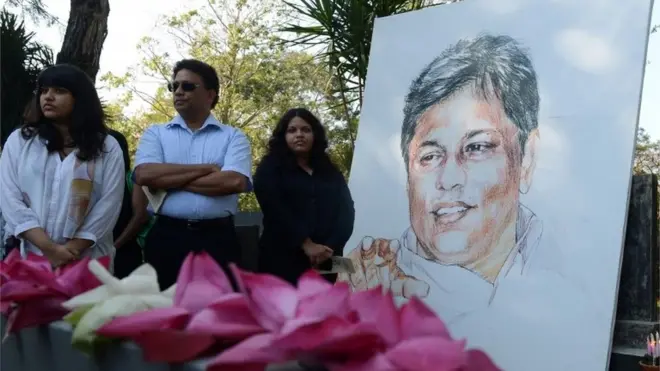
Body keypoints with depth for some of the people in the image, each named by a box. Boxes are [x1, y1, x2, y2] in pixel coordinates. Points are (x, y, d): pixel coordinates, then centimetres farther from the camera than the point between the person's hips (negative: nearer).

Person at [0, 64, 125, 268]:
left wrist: (70, 250, -14)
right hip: (31, 258, 1)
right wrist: (49, 248, -13)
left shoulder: (107, 147, 3)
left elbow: (108, 205, -5)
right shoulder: (18, 141, 7)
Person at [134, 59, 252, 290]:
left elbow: (235, 182, -13)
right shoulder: (156, 134, 11)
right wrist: (206, 169, -9)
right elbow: (144, 175, -8)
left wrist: (169, 180, -7)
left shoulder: (233, 137, 5)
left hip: (217, 238, -1)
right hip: (166, 236, 1)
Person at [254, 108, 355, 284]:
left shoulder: (330, 171, 17)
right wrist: (307, 244, -16)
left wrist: (330, 247, -10)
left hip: (326, 262, 3)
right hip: (283, 260, -3)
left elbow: (346, 209, 7)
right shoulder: (270, 167, 7)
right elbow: (275, 209, -8)